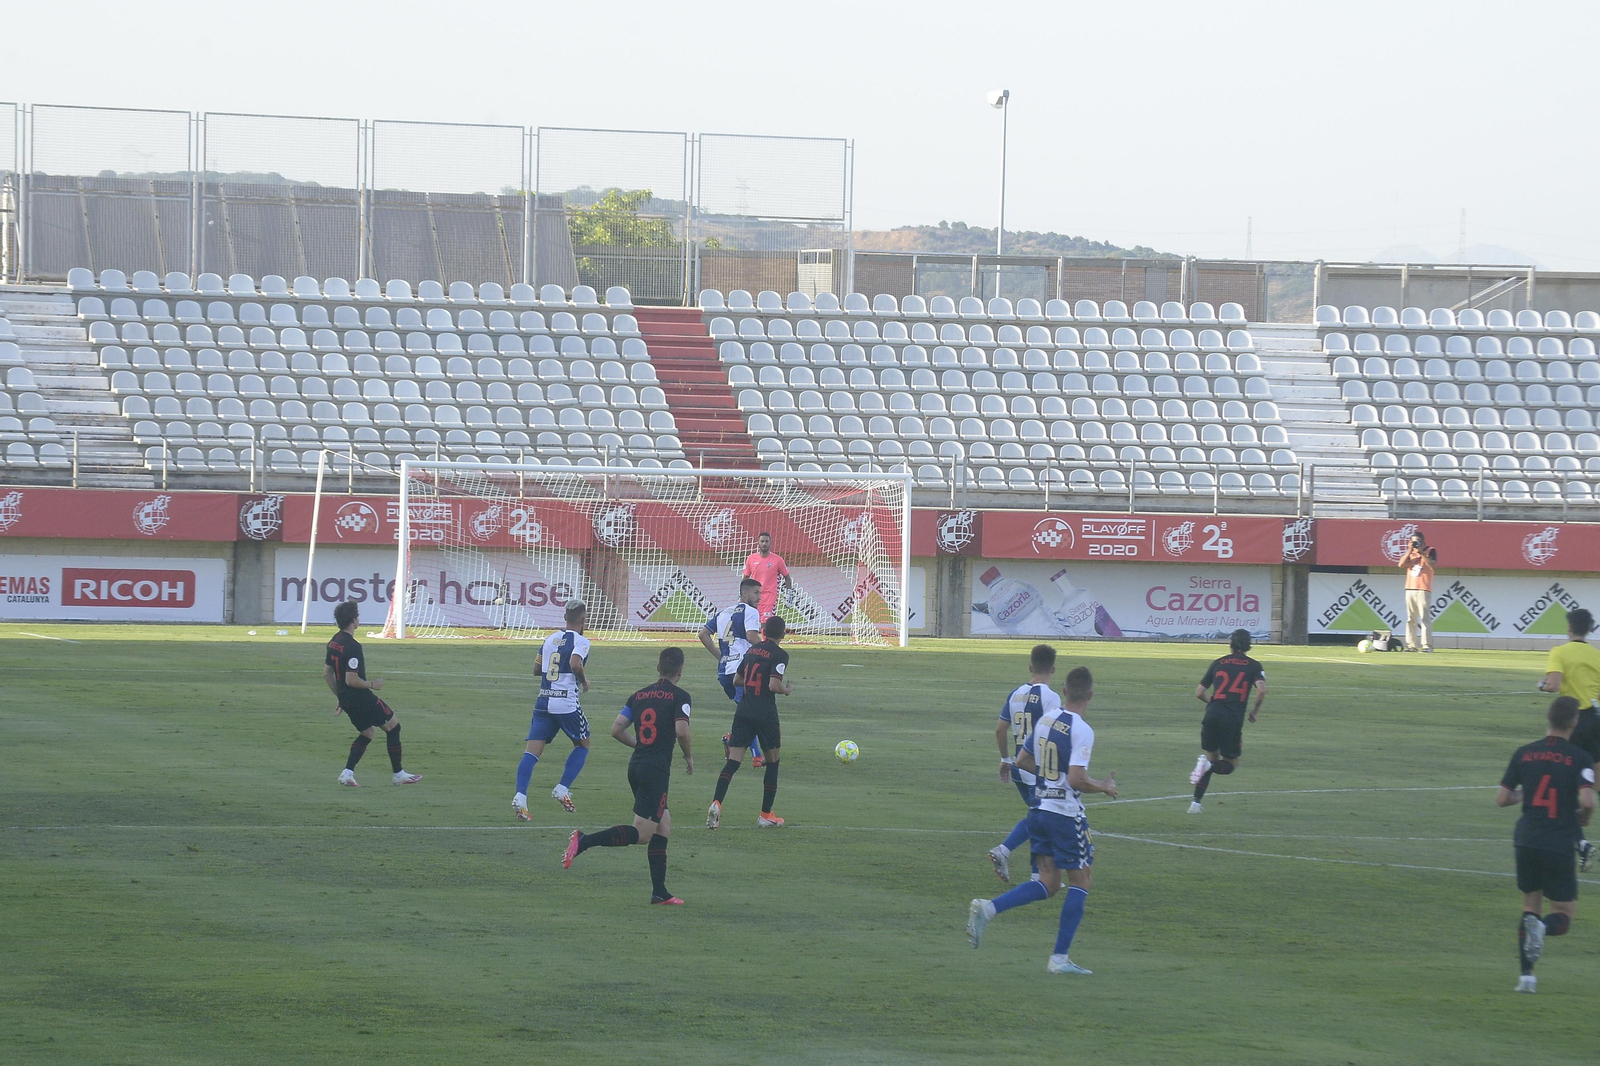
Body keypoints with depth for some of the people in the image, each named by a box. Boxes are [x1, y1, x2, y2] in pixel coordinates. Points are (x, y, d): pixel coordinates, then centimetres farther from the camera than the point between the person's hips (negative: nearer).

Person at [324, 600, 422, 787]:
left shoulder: (334, 642, 7)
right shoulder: (352, 646, -23)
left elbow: (327, 673, 14)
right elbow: (351, 680, -26)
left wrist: (340, 697, 22)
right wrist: (372, 684, -9)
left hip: (346, 699, 9)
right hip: (360, 698, -9)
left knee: (367, 732, 22)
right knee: (393, 725, 4)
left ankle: (347, 772, 9)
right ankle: (399, 774, 8)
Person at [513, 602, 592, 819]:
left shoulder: (551, 638, 15)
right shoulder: (580, 641, -5)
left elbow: (538, 668, 23)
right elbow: (575, 664, -23)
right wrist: (584, 681, -5)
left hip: (543, 701, 5)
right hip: (567, 702, -5)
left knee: (532, 750, -2)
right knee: (582, 744, 18)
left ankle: (520, 797, -19)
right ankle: (562, 789, 7)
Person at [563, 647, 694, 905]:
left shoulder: (639, 695, 12)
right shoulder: (679, 697, -6)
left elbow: (617, 729, 9)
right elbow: (681, 731, -18)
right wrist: (688, 757, 1)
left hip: (636, 765, 8)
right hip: (657, 770, -8)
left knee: (663, 826, 15)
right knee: (641, 832, -7)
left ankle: (660, 892, 11)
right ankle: (584, 841, -22)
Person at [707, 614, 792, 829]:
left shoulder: (752, 650, 12)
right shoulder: (780, 655, -7)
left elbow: (738, 680, 19)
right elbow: (774, 685, -18)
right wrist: (787, 690, 2)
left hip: (743, 712, 4)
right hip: (765, 714, -4)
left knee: (733, 761, -2)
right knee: (772, 761, 13)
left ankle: (717, 803, -24)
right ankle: (766, 815, 16)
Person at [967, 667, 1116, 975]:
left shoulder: (1044, 721, 6)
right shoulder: (1081, 731, -17)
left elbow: (1023, 760, 16)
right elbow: (1076, 779, -23)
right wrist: (1104, 787, -5)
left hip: (1039, 808, 7)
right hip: (1066, 814, -7)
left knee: (1048, 883, 13)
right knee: (1080, 881, 6)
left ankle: (987, 908, -7)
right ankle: (1060, 958, 4)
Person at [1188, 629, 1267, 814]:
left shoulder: (1217, 663, 13)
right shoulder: (1253, 666, 6)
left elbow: (1199, 692, 14)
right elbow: (1262, 690, -11)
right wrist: (1255, 711, 6)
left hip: (1212, 715, 2)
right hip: (1234, 719, -2)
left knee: (1211, 757, 19)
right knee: (1231, 764, 12)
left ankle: (1196, 803, 7)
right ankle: (1208, 764, -22)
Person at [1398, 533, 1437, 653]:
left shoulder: (1430, 551, 1)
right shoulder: (1410, 552, 16)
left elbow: (1432, 564, -15)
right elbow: (1401, 564, 3)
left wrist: (1421, 552, -17)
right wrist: (1410, 551, -5)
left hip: (1423, 590, -6)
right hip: (1410, 589, 6)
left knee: (1425, 618, -11)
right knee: (1410, 619, 5)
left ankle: (1427, 646, -14)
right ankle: (1411, 645, 8)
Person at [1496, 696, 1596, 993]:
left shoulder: (1525, 753, 4)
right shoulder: (1579, 759, -7)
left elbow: (1502, 799, 6)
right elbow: (1587, 800, -19)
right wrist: (1583, 819, 4)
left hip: (1527, 841, 3)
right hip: (1560, 844, -3)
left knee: (1531, 905, 19)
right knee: (1564, 914, 8)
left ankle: (1526, 974, 6)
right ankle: (1543, 928, -28)